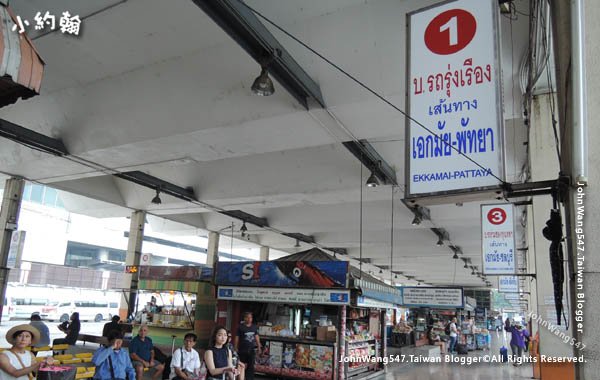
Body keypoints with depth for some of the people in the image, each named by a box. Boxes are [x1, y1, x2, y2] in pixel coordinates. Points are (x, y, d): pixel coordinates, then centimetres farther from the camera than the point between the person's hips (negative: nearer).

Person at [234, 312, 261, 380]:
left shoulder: (254, 327, 5)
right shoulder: (240, 327, -7)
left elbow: (257, 337, 10)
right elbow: (237, 338, -5)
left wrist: (259, 347, 7)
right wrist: (236, 348, -6)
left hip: (251, 350, 3)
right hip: (242, 350, -3)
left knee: (251, 366, 1)